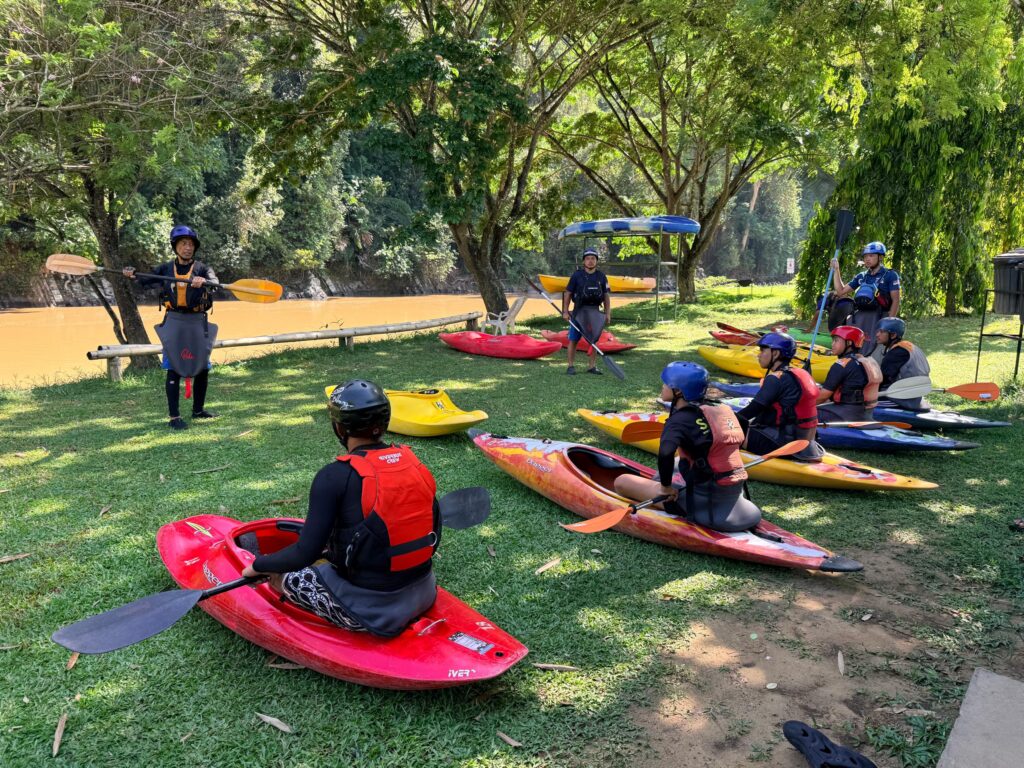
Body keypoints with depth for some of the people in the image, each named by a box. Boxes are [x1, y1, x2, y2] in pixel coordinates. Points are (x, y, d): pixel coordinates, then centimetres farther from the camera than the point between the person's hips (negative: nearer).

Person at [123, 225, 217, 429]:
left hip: (198, 322, 1)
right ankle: (174, 417, -1)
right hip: (174, 321, -1)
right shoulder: (166, 269, 7)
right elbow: (146, 281, 0)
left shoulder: (202, 269, 2)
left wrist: (203, 281, -41)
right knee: (174, 369, -4)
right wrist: (133, 275, -21)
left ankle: (198, 409, 27)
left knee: (202, 368, 9)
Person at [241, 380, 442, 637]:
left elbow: (306, 554, -16)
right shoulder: (415, 463, -2)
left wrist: (258, 566, 2)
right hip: (424, 597, 5)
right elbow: (433, 537, 7)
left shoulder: (335, 477, -17)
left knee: (281, 577, 17)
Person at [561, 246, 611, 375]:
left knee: (594, 339, 8)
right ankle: (571, 366, 9)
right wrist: (565, 311, -5)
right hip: (579, 311, -3)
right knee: (573, 339, 0)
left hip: (595, 312, 3)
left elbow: (606, 296, 9)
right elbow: (567, 293, 0)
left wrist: (608, 313, 3)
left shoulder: (601, 276, 5)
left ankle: (592, 366, 17)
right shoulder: (577, 275, -3)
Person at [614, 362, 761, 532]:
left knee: (622, 482, -3)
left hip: (704, 501, -8)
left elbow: (665, 453, -35)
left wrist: (666, 487, -19)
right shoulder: (722, 410, 7)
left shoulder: (682, 419, -16)